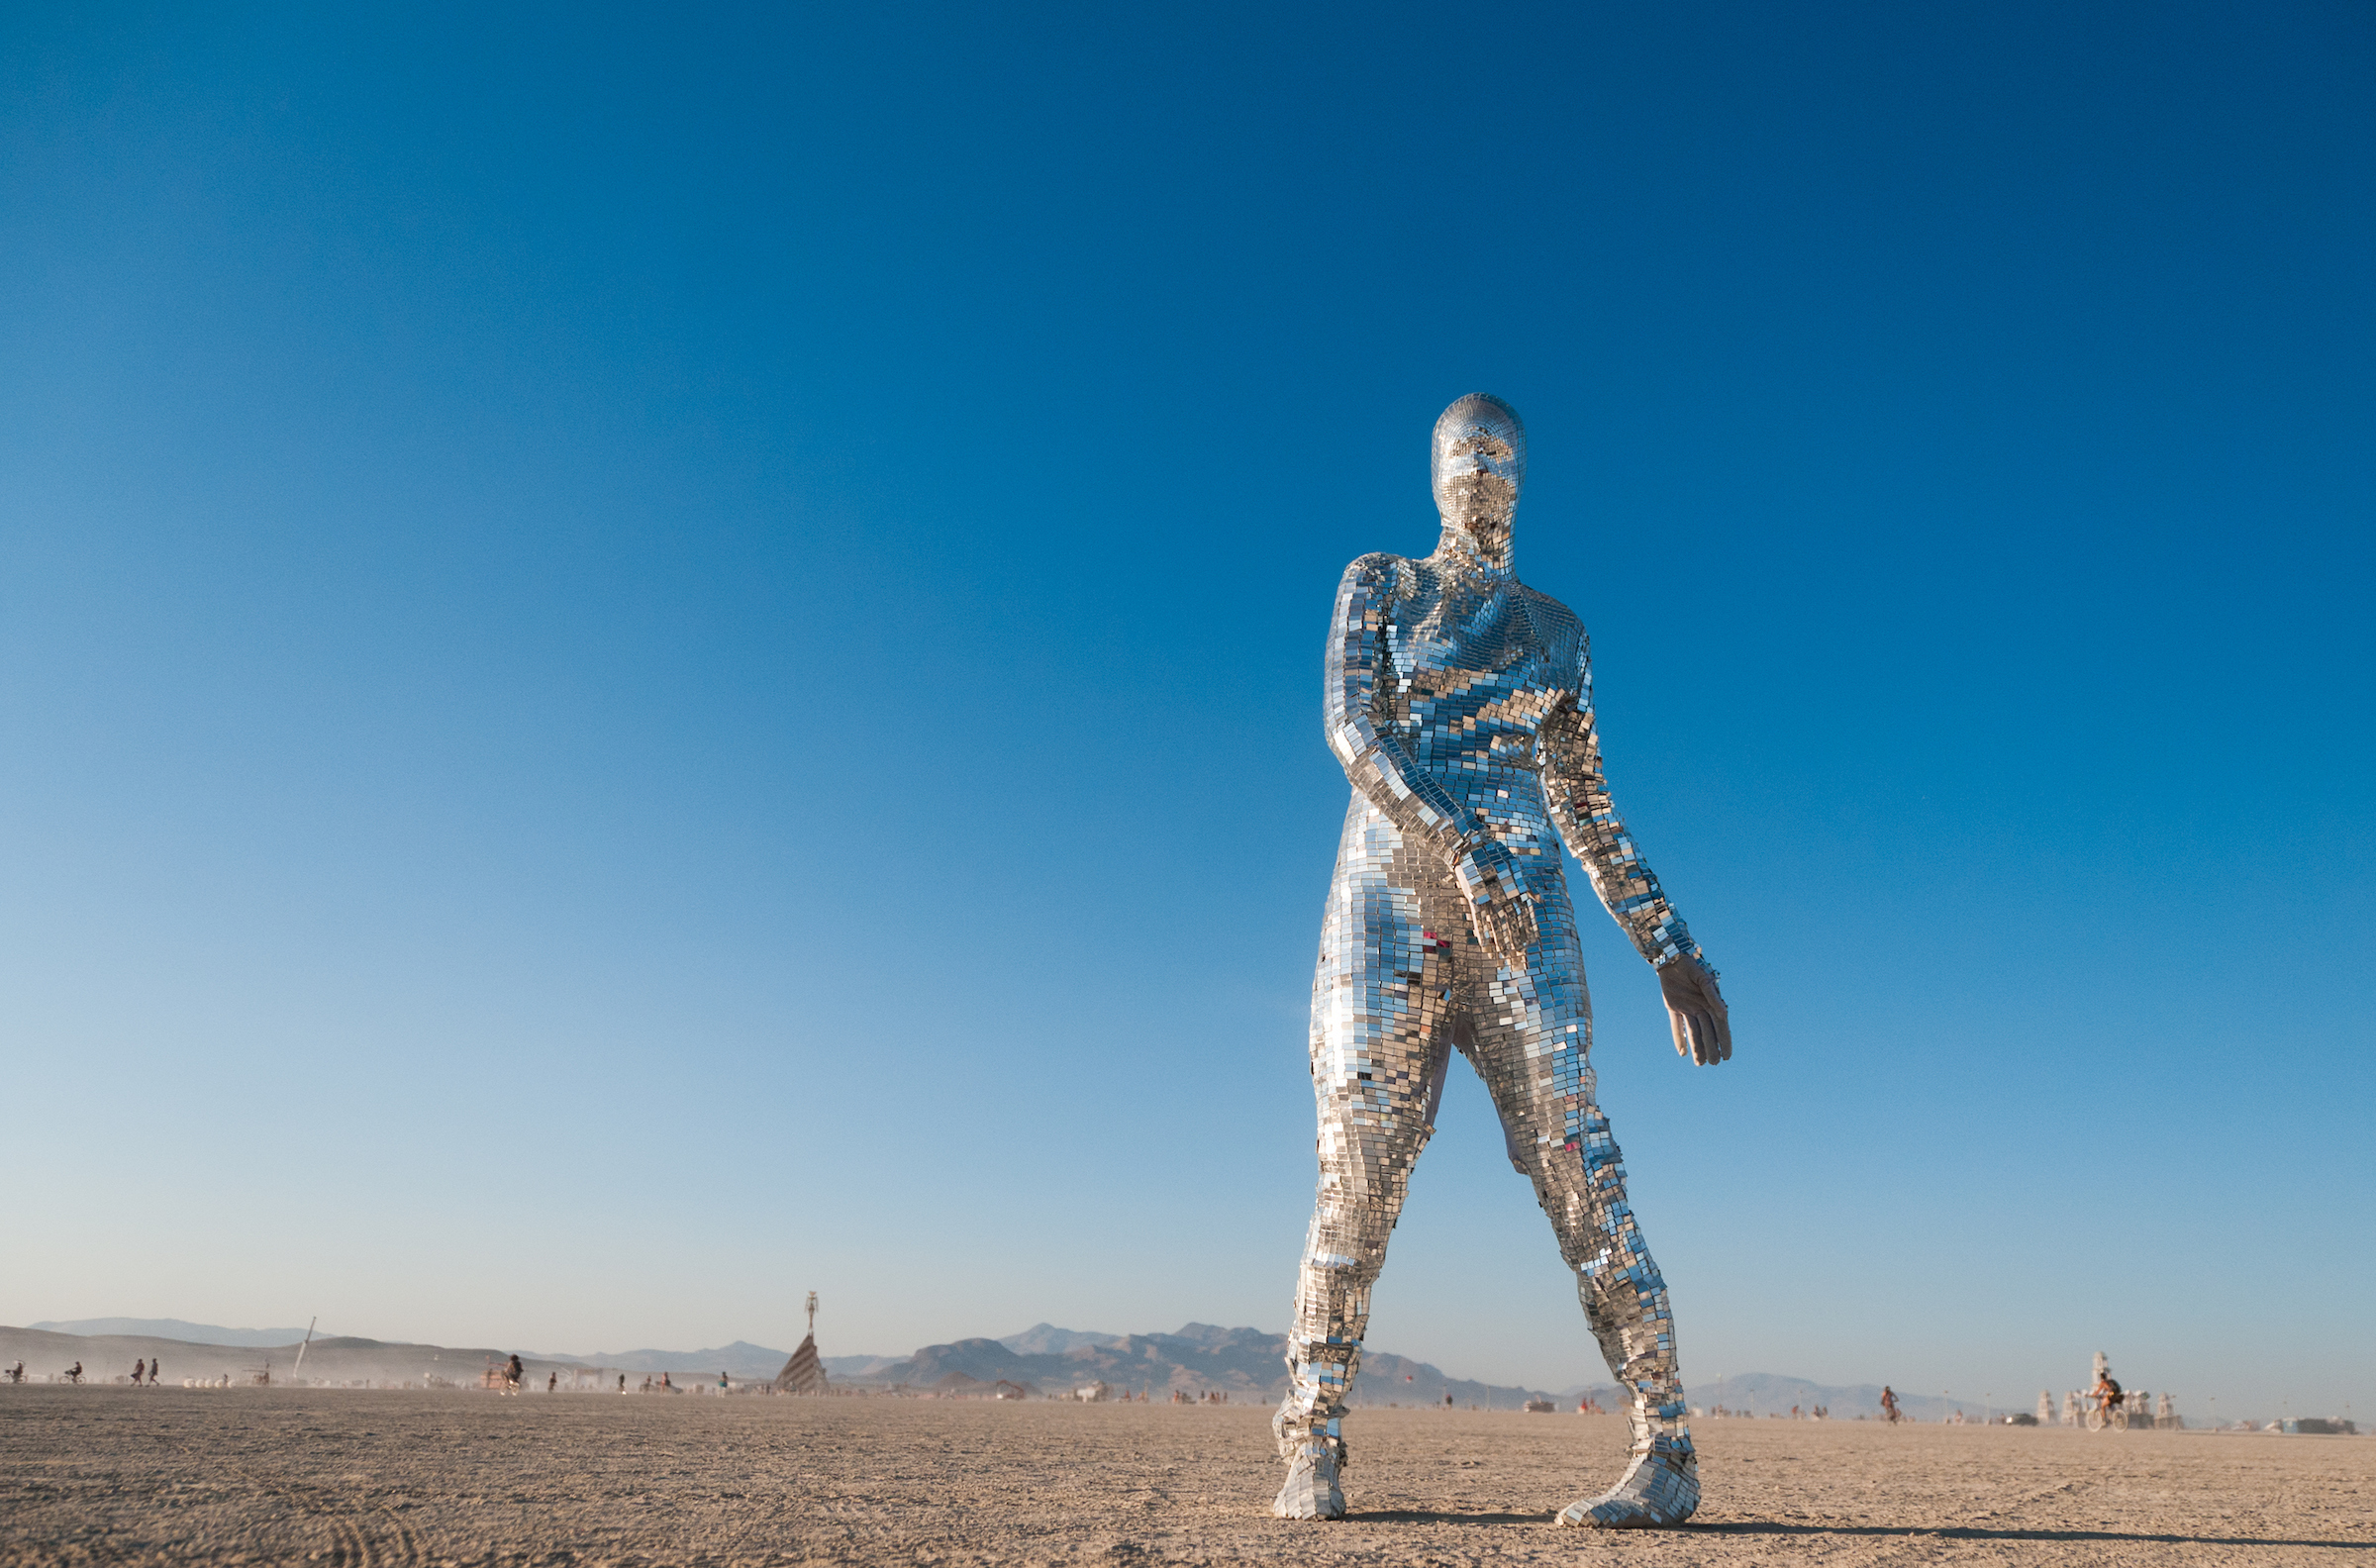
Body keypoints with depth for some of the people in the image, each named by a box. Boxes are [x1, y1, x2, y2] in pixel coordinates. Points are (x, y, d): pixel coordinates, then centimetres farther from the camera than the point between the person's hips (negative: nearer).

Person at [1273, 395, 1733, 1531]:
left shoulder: (1558, 629, 20)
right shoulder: (1378, 586, 13)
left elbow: (1586, 807, 20)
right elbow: (1353, 727, -5)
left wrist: (1669, 946, 13)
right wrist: (1459, 844, -20)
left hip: (1522, 914, 2)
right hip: (1391, 897, -1)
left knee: (1576, 1169, -8)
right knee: (1360, 1171, -4)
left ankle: (1666, 1450, -1)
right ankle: (1311, 1455, 7)